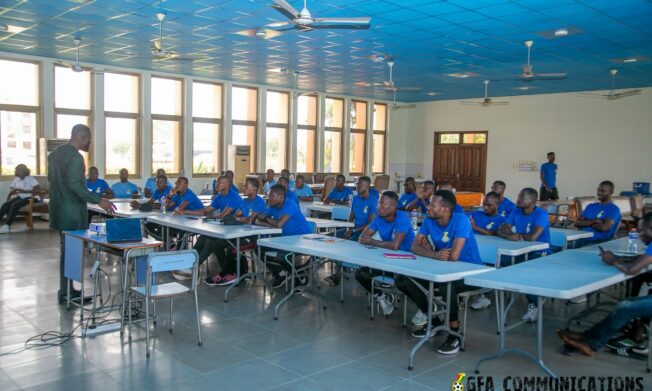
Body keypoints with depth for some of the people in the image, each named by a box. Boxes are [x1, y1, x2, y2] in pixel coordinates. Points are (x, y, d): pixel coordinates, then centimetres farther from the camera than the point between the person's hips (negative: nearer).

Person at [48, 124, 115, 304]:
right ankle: (65, 293, 6)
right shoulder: (75, 157, -18)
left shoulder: (55, 153, 12)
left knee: (67, 248, 15)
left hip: (58, 207, 10)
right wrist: (98, 200, -26)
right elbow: (74, 184, -26)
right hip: (71, 211, -10)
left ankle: (67, 289, 22)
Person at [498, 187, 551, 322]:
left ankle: (533, 305, -21)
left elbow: (533, 237, -28)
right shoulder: (516, 212, 6)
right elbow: (501, 230, -1)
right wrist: (509, 235, -24)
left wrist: (516, 235, -10)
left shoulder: (541, 213, -14)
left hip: (540, 252, -6)